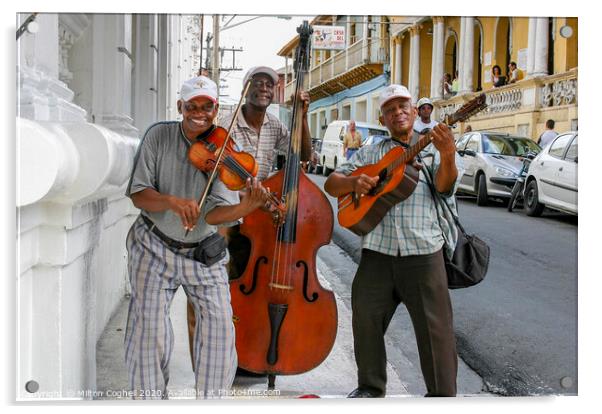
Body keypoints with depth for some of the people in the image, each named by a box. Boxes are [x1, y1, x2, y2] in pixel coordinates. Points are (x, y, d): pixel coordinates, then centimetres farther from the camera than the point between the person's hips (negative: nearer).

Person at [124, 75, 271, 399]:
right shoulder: (159, 136, -8)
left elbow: (214, 215, -18)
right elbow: (138, 194, -12)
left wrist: (247, 206, -38)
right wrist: (172, 201, -32)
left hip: (203, 252, 1)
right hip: (155, 246, -1)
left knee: (219, 325, -6)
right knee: (148, 327, -8)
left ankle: (211, 400, 13)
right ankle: (150, 400, 13)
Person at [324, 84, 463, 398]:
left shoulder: (433, 149, 9)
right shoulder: (369, 154, 17)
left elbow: (445, 186, -8)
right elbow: (331, 184, 14)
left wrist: (447, 156, -29)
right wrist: (354, 182, -9)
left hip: (423, 251, -3)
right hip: (377, 251, 3)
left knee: (434, 327, -2)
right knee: (366, 320, 7)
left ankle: (443, 394, 11)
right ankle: (371, 387, 25)